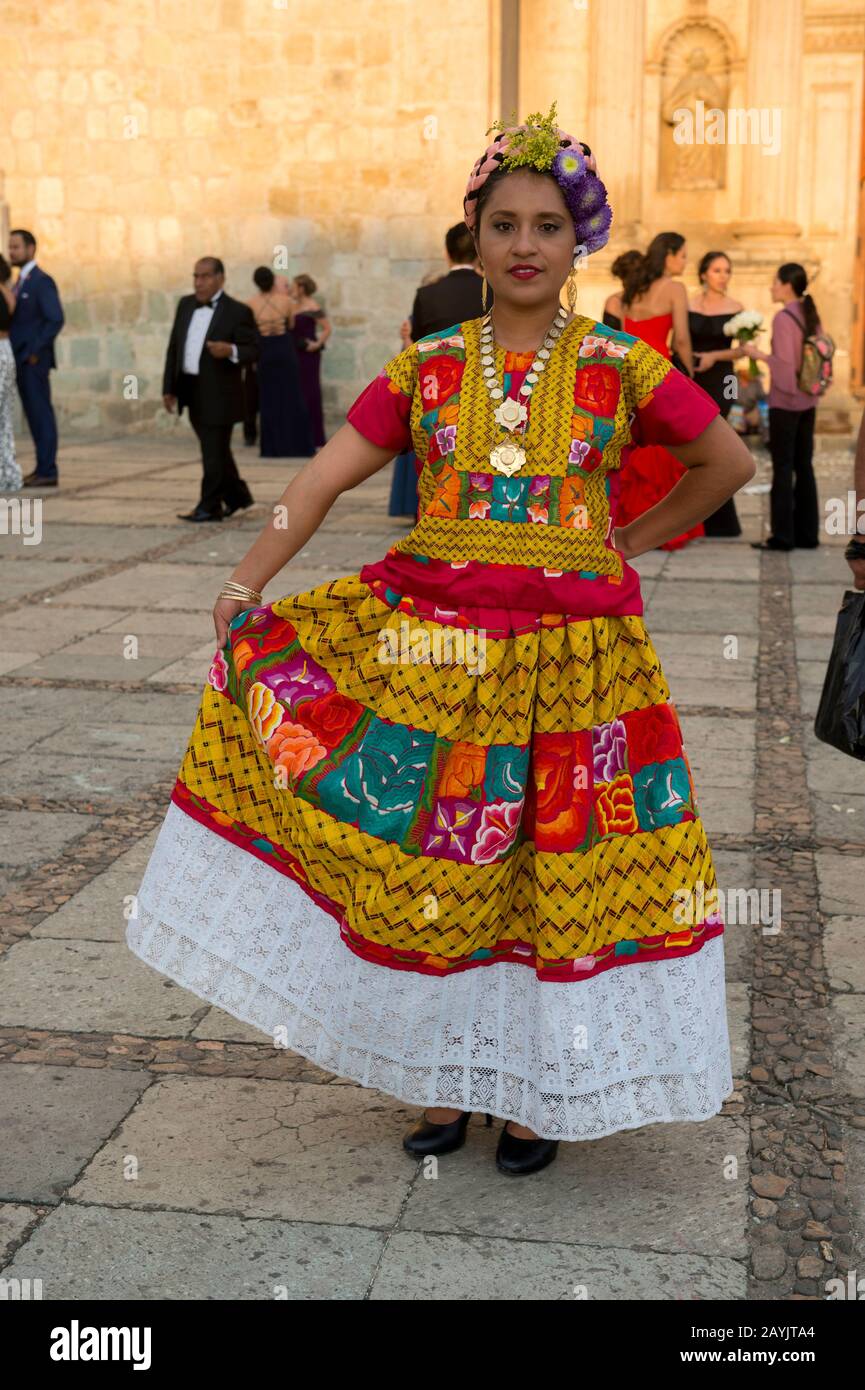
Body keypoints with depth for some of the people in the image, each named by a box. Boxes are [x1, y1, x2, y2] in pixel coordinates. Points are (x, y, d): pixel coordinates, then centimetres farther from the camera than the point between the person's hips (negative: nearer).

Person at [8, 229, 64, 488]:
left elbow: (56, 320, -19)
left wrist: (35, 351, -17)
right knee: (33, 415, 9)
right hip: (21, 361, 9)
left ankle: (47, 471, -4)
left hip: (34, 361, -9)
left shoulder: (42, 281, -11)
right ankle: (43, 469, 13)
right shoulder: (21, 282, 18)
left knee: (41, 414, -6)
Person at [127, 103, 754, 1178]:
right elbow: (324, 478, 0)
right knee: (428, 859, 5)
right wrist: (246, 583, -10)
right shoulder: (426, 366, 5)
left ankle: (543, 1087, 22)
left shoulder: (619, 367, 2)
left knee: (562, 867, 4)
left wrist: (633, 543, 11)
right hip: (430, 640, 2)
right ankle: (443, 1076, 23)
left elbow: (729, 462, 13)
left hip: (569, 652, -1)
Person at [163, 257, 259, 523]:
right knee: (214, 450, 17)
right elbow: (174, 347, 13)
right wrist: (169, 387, 10)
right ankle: (237, 495, 32)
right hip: (192, 391, 7)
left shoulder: (238, 311, -8)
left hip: (219, 393, -7)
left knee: (214, 452, -3)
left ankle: (209, 507, 3)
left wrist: (230, 351, -31)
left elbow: (252, 351, -10)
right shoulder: (186, 305, 10)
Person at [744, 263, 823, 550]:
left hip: (785, 401, -7)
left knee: (783, 468, -2)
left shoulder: (783, 318, -14)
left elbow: (785, 363, -19)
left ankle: (783, 535, 0)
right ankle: (807, 534, 14)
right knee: (804, 467, 11)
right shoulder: (812, 316, 9)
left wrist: (759, 354, -8)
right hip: (807, 402, 8)